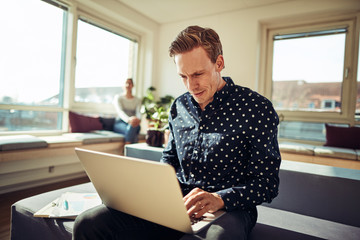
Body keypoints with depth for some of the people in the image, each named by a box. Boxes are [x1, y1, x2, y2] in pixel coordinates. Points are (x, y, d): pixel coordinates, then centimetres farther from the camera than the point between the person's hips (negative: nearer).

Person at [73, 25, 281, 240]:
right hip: (176, 201, 4)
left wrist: (219, 198, -25)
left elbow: (267, 182, -8)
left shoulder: (257, 108, -9)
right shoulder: (179, 106, 8)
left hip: (230, 208, -3)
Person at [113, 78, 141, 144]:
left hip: (133, 124, 2)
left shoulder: (137, 100, 14)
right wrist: (128, 119, -36)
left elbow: (138, 112, -4)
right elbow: (119, 111, -13)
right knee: (130, 128, -38)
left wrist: (138, 119, -31)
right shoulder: (118, 97, 6)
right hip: (120, 123, -2)